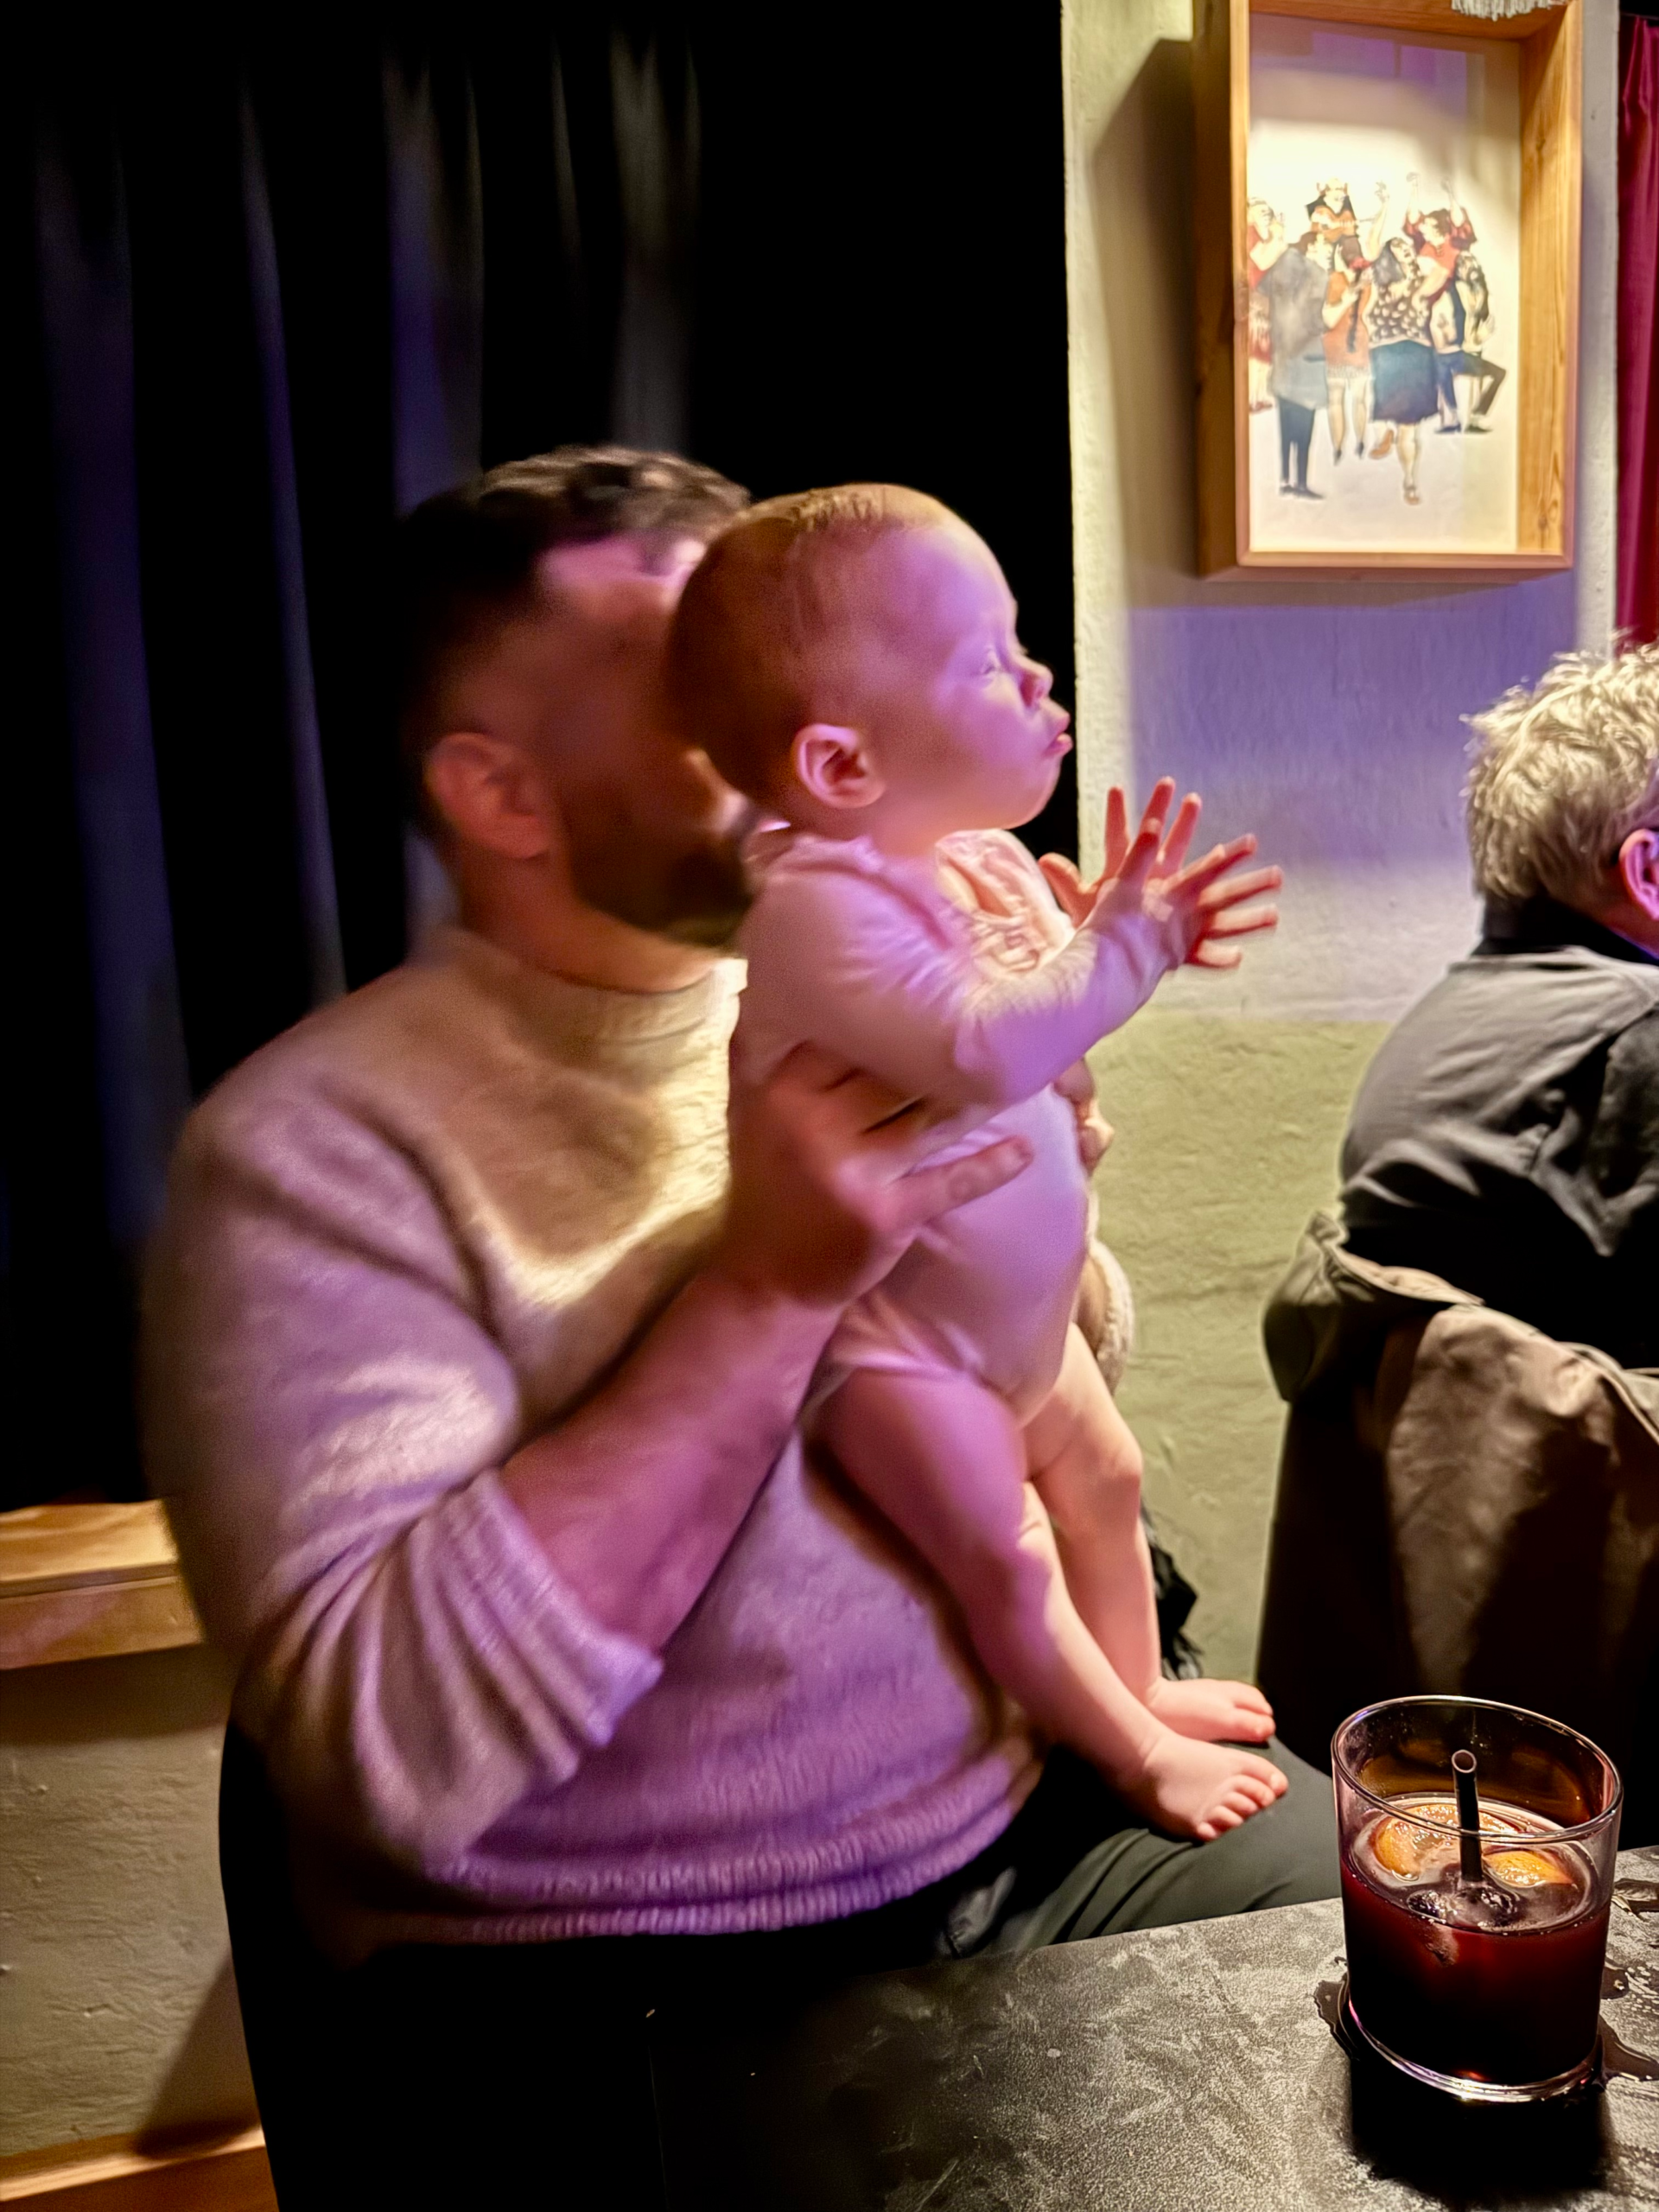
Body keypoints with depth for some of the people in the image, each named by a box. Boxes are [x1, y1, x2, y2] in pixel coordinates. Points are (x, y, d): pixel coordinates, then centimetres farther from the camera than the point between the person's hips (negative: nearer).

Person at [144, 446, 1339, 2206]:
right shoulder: (309, 1146, -14)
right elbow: (388, 1744, -23)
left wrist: (1038, 1131, -9)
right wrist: (770, 1283, -26)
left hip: (1048, 1828, 5)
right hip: (620, 2002, -4)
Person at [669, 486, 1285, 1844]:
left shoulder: (987, 861, -3)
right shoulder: (819, 905, -32)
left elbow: (1053, 1030, 8)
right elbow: (985, 1047, -44)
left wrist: (1128, 923, -8)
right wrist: (1126, 942, -35)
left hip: (1017, 1299, 9)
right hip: (890, 1334, -9)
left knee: (1106, 1481, 22)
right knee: (1006, 1554, -1)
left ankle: (1139, 1684, 46)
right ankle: (1133, 1753, 26)